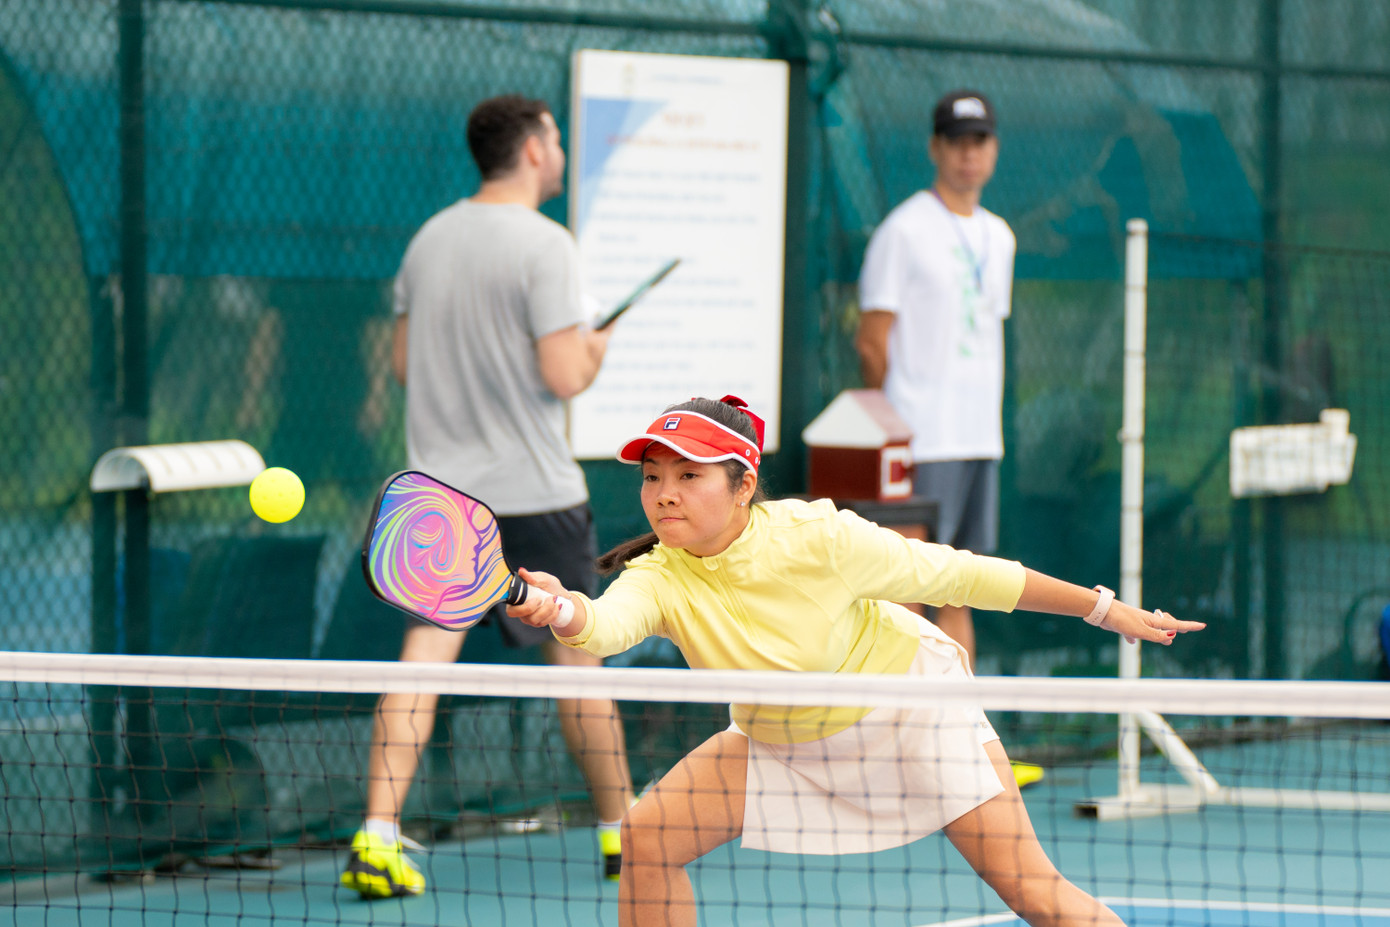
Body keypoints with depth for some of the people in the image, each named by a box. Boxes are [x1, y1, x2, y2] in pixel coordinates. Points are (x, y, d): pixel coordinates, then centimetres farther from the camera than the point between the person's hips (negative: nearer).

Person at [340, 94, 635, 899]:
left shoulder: (430, 239, 7)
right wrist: (592, 350, 2)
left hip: (438, 491, 5)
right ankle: (622, 829, 20)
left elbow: (404, 361, 14)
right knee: (576, 658, 8)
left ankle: (378, 833, -14)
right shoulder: (545, 245, -13)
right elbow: (563, 376, -18)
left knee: (426, 653, -2)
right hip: (535, 493, -5)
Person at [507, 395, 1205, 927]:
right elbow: (608, 624, -46)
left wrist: (1106, 609, -13)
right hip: (780, 738, 4)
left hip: (905, 698, -4)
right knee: (648, 840, -10)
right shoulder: (659, 579, -23)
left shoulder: (819, 539, -30)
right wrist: (562, 611, -72)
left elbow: (959, 575, -19)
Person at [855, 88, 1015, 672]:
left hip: (980, 441, 7)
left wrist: (988, 419, 13)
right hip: (923, 445, -7)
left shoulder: (998, 238, 16)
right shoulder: (904, 231, -6)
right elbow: (871, 343, -7)